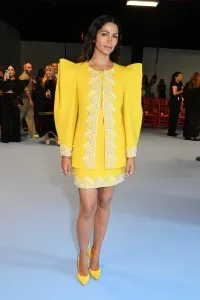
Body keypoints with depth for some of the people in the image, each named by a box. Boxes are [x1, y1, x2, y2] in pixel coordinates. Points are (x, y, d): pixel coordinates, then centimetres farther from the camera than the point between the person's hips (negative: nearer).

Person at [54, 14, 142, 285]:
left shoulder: (126, 74, 3)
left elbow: (131, 114, 2)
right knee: (88, 207, 3)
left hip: (114, 150, 2)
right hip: (86, 150, -2)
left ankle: (96, 252, 37)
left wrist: (131, 153, 0)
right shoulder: (76, 72, -1)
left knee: (104, 203, 13)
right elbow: (67, 114, -2)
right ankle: (83, 255, 31)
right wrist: (66, 151, -3)